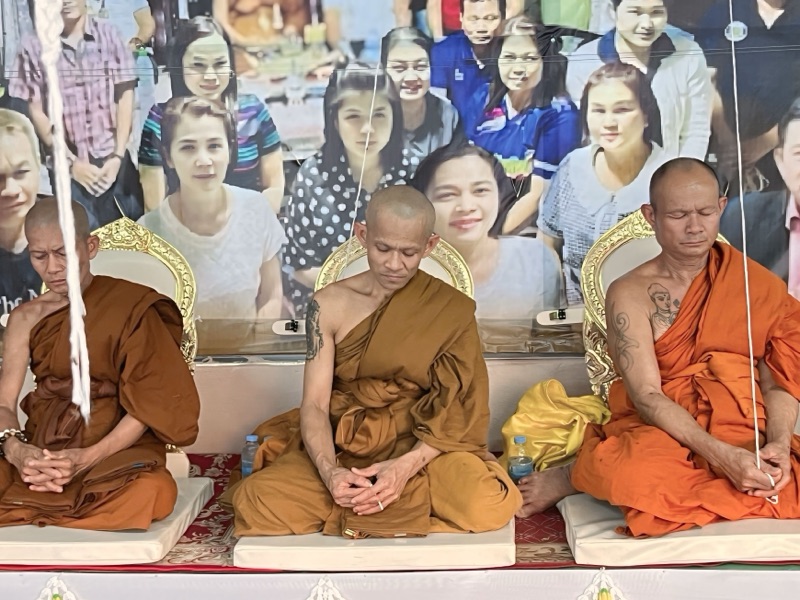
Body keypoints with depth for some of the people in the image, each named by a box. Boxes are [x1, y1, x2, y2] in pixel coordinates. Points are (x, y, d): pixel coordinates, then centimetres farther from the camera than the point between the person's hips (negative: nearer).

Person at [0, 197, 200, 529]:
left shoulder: (132, 307, -4)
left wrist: (88, 458, -22)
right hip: (40, 449, 2)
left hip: (115, 447, -2)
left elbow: (148, 404, -9)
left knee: (151, 491, -36)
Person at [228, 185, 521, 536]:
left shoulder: (451, 310, -4)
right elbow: (314, 405, -6)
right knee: (258, 501, -26)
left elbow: (457, 411, -6)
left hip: (422, 449, -1)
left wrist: (406, 466, -24)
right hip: (341, 445, 1)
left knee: (486, 504, -31)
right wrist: (329, 471, -26)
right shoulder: (329, 305, -2)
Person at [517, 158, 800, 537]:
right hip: (659, 430, -4)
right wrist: (721, 456, -26)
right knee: (631, 472, -40)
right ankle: (574, 474, -2)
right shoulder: (631, 293, -3)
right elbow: (647, 397, -13)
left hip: (743, 433, 4)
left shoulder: (754, 283, 7)